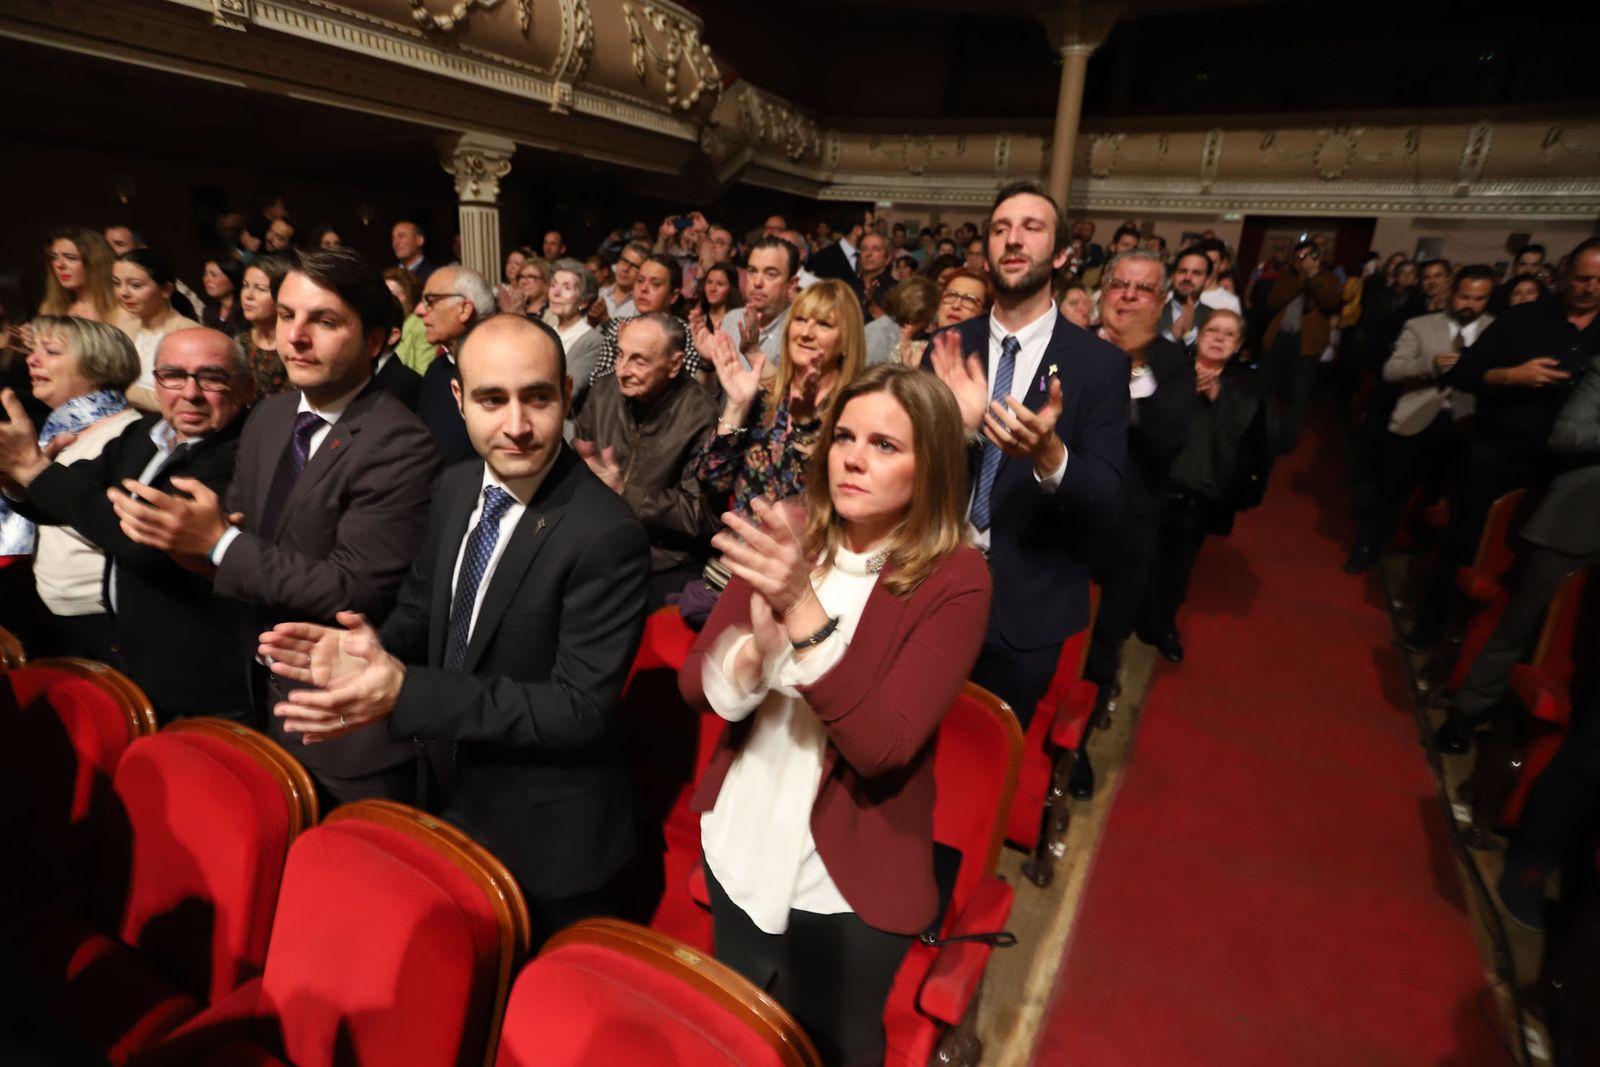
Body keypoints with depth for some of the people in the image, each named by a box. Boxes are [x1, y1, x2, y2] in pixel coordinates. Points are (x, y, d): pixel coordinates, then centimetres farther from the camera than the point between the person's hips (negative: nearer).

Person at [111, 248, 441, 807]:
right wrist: (184, 532, -12)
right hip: (267, 694, 8)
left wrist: (221, 543, -22)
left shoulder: (401, 445, -23)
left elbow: (355, 590, -25)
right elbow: (232, 521, 10)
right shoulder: (269, 416, 3)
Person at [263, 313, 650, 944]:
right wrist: (375, 648, -15)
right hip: (453, 800, 7)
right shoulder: (456, 490, -3)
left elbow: (582, 708, -27)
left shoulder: (607, 534, -28)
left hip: (547, 838, -6)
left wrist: (408, 694, -32)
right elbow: (424, 611, 8)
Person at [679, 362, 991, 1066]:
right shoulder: (787, 538, -7)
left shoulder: (953, 579, -19)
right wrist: (754, 648, -32)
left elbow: (881, 746, -27)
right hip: (738, 850, 4)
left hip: (846, 882, -4)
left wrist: (803, 610, -36)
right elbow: (693, 685, -10)